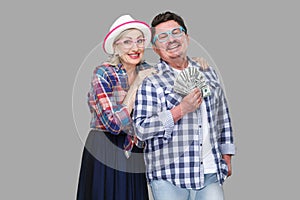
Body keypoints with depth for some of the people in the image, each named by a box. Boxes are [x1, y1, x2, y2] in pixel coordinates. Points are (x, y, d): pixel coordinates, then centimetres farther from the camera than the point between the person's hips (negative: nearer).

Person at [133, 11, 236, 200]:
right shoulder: (150, 81, -3)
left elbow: (223, 117, 21)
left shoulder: (208, 73, 13)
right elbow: (141, 129, -10)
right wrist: (181, 110, -16)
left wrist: (226, 156, 18)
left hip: (211, 172, 4)